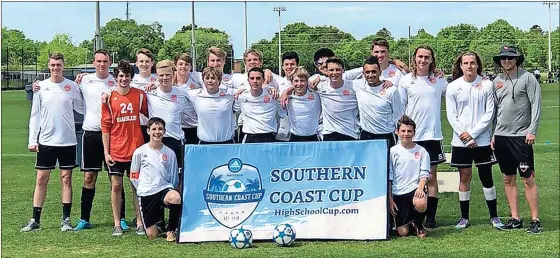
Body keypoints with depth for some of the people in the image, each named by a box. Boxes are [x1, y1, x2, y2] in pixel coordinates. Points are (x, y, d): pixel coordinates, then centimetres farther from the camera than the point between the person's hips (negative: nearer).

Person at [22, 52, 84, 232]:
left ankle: (66, 220, 9)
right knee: (41, 179, 2)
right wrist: (32, 140, 0)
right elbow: (35, 115, 5)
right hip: (46, 141, 0)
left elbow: (81, 109, 8)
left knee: (66, 178, 3)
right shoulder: (41, 86, 3)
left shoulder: (72, 86, 2)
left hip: (67, 141, 0)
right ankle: (35, 220, 8)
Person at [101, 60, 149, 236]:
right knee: (116, 186, 4)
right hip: (116, 151, 0)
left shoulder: (140, 95, 1)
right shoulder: (109, 98, -1)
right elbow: (105, 126, 1)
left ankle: (139, 223, 13)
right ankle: (117, 224, 12)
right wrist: (106, 152, -3)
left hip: (136, 149, 0)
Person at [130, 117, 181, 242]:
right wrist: (143, 189, 2)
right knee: (152, 236, -5)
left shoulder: (169, 153, 5)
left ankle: (171, 230, -14)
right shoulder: (140, 152, 1)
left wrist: (169, 191, -2)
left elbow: (174, 179, 10)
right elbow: (133, 177, 9)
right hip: (146, 194, 0)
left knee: (176, 198, -38)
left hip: (164, 188, 0)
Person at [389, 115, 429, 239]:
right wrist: (390, 199, 0)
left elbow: (424, 174, 2)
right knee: (402, 232, -10)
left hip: (414, 188, 0)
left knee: (421, 204, -37)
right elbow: (388, 178, 5)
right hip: (398, 193, 0)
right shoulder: (393, 151, 4)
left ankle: (417, 224, -3)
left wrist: (420, 188, -19)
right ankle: (408, 221, 28)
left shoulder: (421, 151, 5)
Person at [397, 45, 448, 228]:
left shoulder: (439, 80, 6)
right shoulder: (405, 80, 3)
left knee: (431, 176, 2)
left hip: (433, 135, 1)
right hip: (411, 136, -1)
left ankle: (430, 217, 6)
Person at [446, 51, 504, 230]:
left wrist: (472, 133, -9)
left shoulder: (486, 85, -1)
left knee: (486, 177, 3)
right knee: (465, 177, 5)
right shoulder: (453, 87, 2)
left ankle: (494, 216, 13)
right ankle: (464, 217, 13)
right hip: (460, 141, 1)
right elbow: (451, 116, 0)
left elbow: (490, 113, -4)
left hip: (482, 140, -1)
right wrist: (464, 136, -9)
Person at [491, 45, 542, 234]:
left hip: (521, 135, -5)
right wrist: (492, 134, 11)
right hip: (501, 135, 5)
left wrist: (532, 130, -15)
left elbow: (536, 105, -7)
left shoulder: (527, 78, -3)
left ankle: (535, 220, 0)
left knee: (528, 179, -5)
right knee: (508, 179, 9)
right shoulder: (497, 81, 12)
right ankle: (515, 218, 16)